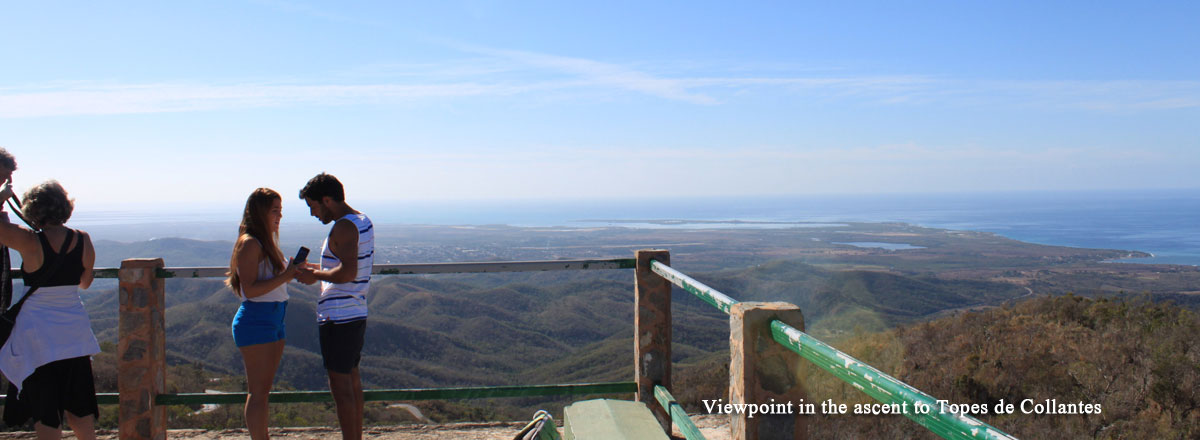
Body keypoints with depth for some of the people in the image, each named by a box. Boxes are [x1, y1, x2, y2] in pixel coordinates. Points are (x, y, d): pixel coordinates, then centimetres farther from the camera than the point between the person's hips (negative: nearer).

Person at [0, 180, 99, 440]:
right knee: (78, 404, 17)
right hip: (75, 332, 4)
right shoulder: (83, 240, -4)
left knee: (45, 412, 5)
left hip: (38, 333, -4)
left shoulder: (28, 242, -16)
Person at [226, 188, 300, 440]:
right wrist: (284, 276, -23)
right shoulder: (249, 243, -14)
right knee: (258, 391, -5)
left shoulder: (266, 242, 15)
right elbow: (250, 289, -20)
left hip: (274, 319, 10)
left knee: (262, 390, 13)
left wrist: (292, 272, 9)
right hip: (255, 320, -9)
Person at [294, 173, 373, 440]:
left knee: (340, 385, -3)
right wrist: (316, 268, 16)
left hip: (338, 317, -10)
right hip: (357, 313, 10)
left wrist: (315, 275, -13)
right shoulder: (363, 221, 13)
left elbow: (348, 273, -28)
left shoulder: (343, 227, -16)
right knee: (352, 380, 16)